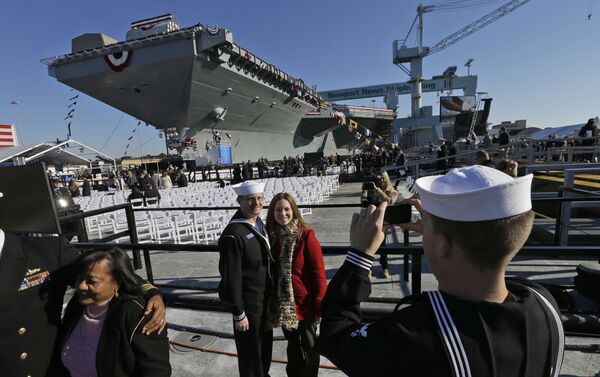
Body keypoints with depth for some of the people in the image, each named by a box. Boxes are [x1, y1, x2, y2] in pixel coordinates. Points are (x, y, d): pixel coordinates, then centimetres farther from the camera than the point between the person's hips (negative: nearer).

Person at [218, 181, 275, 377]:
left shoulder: (259, 223, 0)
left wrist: (272, 296, 13)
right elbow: (231, 278, -22)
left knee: (265, 346, 27)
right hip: (249, 304, -8)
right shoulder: (233, 234, -26)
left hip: (266, 299, 8)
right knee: (251, 353, 15)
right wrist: (238, 314, -16)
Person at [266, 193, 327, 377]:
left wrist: (319, 304, -13)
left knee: (308, 347, 17)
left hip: (305, 303, -4)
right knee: (293, 345, 25)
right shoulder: (271, 235, -5)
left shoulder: (306, 235, -18)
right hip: (284, 304, 4)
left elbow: (318, 272, -15)